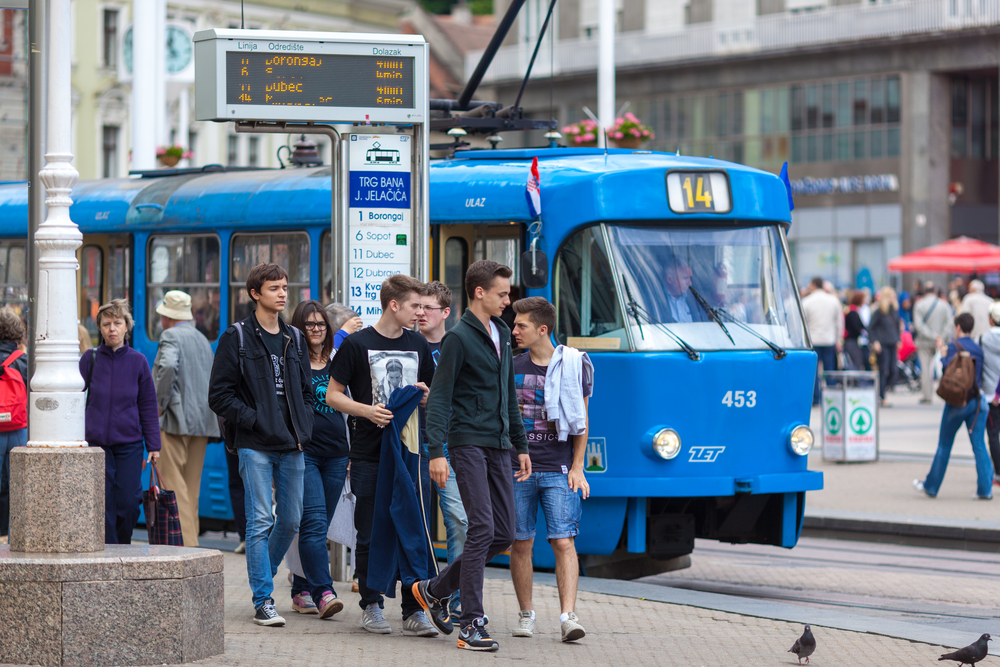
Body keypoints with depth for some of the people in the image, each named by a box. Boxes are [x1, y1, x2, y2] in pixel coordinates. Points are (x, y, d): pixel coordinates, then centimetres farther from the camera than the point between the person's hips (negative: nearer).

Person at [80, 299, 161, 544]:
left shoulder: (138, 361, 4)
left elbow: (148, 406, 8)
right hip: (96, 442, -1)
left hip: (130, 444, 1)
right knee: (103, 506, -3)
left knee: (128, 504, -3)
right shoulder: (90, 359, 1)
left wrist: (153, 445, 5)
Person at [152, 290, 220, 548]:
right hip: (202, 421, 8)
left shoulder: (171, 336, -6)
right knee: (191, 486, 12)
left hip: (175, 420, -8)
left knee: (172, 484, -8)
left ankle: (184, 542, -16)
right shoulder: (203, 340, 19)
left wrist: (159, 404, -15)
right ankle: (191, 539, 13)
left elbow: (168, 366, -25)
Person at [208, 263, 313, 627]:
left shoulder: (294, 338, 15)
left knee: (291, 520, 8)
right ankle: (263, 601, -6)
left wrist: (304, 429, 6)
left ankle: (263, 575, 30)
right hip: (255, 446, -5)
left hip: (292, 446, 5)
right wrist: (253, 420, -13)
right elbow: (220, 394, -4)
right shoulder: (237, 338, -1)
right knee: (260, 522, -8)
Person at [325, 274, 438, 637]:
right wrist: (366, 410, -15)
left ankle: (413, 610, 1)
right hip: (369, 453, -3)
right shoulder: (357, 344, -1)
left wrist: (425, 396, -2)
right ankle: (371, 606, 12)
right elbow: (333, 395, 0)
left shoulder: (418, 346, 12)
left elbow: (434, 398, 21)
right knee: (370, 534, 1)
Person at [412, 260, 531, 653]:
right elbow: (439, 398, -11)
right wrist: (436, 451, -19)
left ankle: (436, 590, 21)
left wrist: (521, 445, 21)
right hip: (468, 443, -8)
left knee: (504, 533, 5)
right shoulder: (459, 338, -8)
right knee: (482, 529, -13)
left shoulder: (501, 334, 16)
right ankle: (472, 625, -9)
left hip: (498, 445, 8)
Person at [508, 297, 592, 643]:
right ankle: (526, 615, 14)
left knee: (564, 541, -10)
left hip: (558, 471, -2)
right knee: (521, 543, 3)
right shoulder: (510, 367, 7)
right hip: (517, 468, 2)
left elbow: (581, 420, 6)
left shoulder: (574, 365, 2)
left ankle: (568, 616, -15)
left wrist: (577, 467, 0)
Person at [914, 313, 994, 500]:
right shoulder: (978, 349, 10)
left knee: (944, 445, 7)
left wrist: (943, 355, -3)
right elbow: (981, 375, 13)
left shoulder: (954, 346, -7)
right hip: (977, 400, 4)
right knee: (979, 445, 2)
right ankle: (985, 489, -5)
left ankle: (931, 486, 18)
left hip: (957, 401, -4)